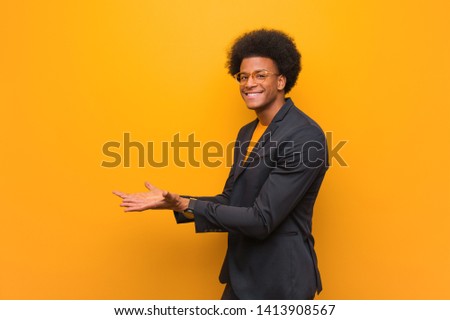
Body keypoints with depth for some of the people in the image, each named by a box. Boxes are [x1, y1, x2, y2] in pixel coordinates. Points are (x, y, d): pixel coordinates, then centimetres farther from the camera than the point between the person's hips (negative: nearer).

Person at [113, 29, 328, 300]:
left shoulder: (305, 137, -20)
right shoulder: (247, 133, 7)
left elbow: (262, 220, -23)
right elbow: (230, 201, 10)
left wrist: (184, 205, -22)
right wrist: (170, 201, -3)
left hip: (280, 283, -7)